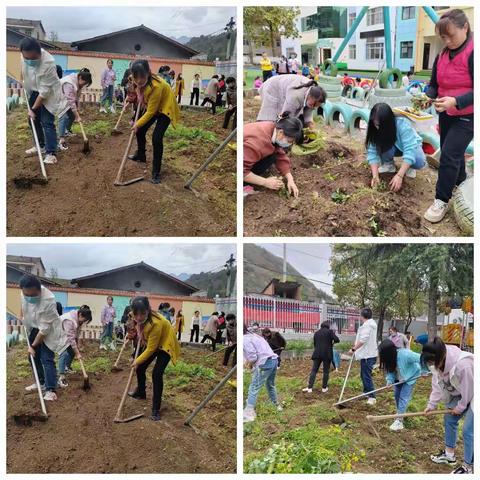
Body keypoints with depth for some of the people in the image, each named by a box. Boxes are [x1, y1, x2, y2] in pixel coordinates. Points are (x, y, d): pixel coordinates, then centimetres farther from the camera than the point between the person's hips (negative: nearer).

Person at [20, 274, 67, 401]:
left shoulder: (48, 301, -39)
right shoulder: (26, 292, -21)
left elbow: (44, 328, -31)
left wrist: (33, 345, -24)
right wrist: (23, 318, 18)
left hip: (48, 331, -7)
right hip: (33, 328, 7)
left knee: (46, 359, -12)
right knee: (33, 357, 14)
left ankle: (50, 389, -9)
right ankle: (41, 382, 29)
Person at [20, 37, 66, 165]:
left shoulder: (48, 64, -37)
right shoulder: (26, 55, -20)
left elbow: (44, 92, -31)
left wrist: (33, 109, -25)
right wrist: (23, 80, 18)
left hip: (48, 94, -7)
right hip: (33, 91, 7)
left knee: (47, 122, -11)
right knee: (34, 120, 13)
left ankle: (51, 153, -9)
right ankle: (41, 145, 28)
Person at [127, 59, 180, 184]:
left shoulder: (156, 86, -40)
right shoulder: (141, 80, -18)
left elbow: (151, 112, -30)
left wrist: (138, 124, -20)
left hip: (165, 107, -8)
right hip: (151, 106, 8)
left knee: (156, 138, -18)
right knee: (140, 130, 15)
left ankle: (156, 172, -7)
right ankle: (141, 155, 42)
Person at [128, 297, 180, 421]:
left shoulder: (156, 323, -41)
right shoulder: (142, 318, -19)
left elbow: (151, 349, -31)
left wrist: (138, 361, -20)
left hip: (165, 344, -8)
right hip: (152, 344, 8)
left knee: (156, 374, -19)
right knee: (140, 367, 14)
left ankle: (156, 409, -10)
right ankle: (141, 392, 41)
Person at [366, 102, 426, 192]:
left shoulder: (403, 125, -38)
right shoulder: (374, 129, -27)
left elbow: (409, 151, -42)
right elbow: (372, 152, -27)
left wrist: (399, 175, -49)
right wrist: (375, 176, -39)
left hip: (411, 145, -2)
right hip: (391, 148, 2)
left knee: (419, 162, -34)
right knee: (384, 147, -33)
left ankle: (409, 166, 1)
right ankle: (389, 163, -1)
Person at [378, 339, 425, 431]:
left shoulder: (405, 354, -41)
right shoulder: (389, 357, -22)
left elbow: (421, 359, -31)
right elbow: (390, 370, -10)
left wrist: (424, 371, -19)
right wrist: (389, 380, -26)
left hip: (410, 377, -6)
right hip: (399, 378, 6)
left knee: (403, 397, -10)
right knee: (397, 395, 12)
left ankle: (399, 421, -7)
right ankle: (400, 414, 34)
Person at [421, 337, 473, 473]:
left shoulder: (463, 364, -39)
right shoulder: (438, 362, -15)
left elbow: (468, 389, -25)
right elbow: (437, 384, -2)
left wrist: (460, 407, -11)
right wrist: (432, 404, -4)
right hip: (459, 394, 8)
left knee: (468, 430, -8)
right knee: (449, 420, 13)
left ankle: (468, 467, 5)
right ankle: (449, 454, 32)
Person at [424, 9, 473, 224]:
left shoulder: (473, 54, -19)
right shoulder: (441, 56, 3)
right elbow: (434, 84, 9)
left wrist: (455, 101, -35)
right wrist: (428, 97, -14)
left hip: (467, 116, -7)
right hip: (446, 115, 7)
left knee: (449, 154, -12)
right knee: (454, 154, 18)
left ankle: (441, 200, -2)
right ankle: (460, 183, 41)